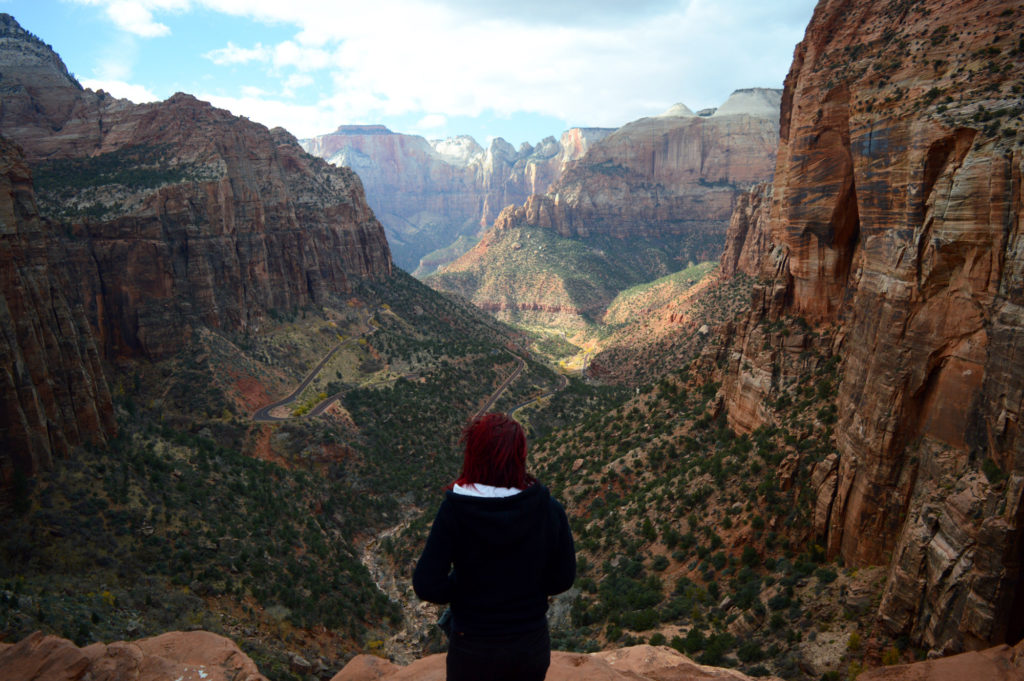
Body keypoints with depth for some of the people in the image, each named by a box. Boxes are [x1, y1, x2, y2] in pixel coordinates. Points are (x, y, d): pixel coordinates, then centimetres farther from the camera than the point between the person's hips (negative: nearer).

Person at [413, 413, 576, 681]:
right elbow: (562, 578, -6)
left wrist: (463, 589, -2)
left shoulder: (454, 511, -22)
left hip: (474, 650, -2)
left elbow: (427, 585, -20)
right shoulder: (549, 509, -15)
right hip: (532, 645, 2)